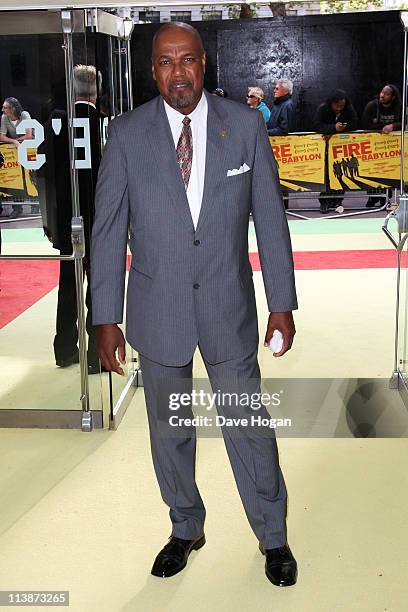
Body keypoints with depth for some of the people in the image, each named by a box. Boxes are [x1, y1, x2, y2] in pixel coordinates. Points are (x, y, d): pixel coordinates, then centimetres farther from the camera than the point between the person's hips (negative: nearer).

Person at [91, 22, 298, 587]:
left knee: (249, 426, 9)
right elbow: (108, 230, -2)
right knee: (169, 431, 16)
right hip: (158, 311, 1)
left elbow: (269, 217, 0)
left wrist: (282, 302, -1)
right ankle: (186, 529, 40)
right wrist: (107, 317, -5)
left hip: (229, 306, 0)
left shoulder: (246, 125, -3)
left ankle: (273, 537, 32)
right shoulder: (126, 135, -4)